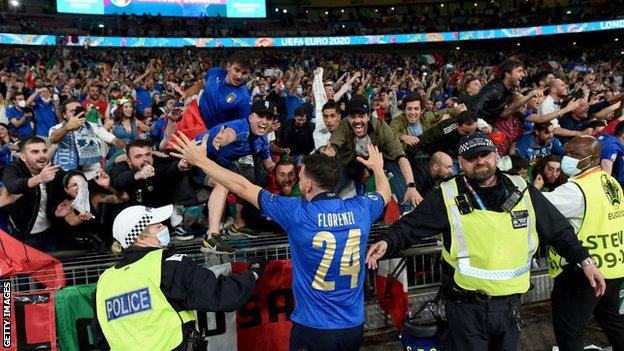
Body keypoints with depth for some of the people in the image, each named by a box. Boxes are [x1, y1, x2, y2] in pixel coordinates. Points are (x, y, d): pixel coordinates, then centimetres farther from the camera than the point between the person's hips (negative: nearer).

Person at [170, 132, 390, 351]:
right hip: (354, 326, 4)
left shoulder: (297, 213, -18)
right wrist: (377, 167, 38)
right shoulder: (360, 208, -7)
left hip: (314, 328, -4)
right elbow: (384, 193, 17)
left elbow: (243, 188, -9)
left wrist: (200, 160, 1)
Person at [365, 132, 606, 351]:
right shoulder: (448, 197, -8)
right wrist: (386, 243, -26)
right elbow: (410, 227, -9)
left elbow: (558, 229, 12)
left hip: (510, 305, 4)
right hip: (466, 307, -4)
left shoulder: (522, 191, 3)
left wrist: (584, 260, 7)